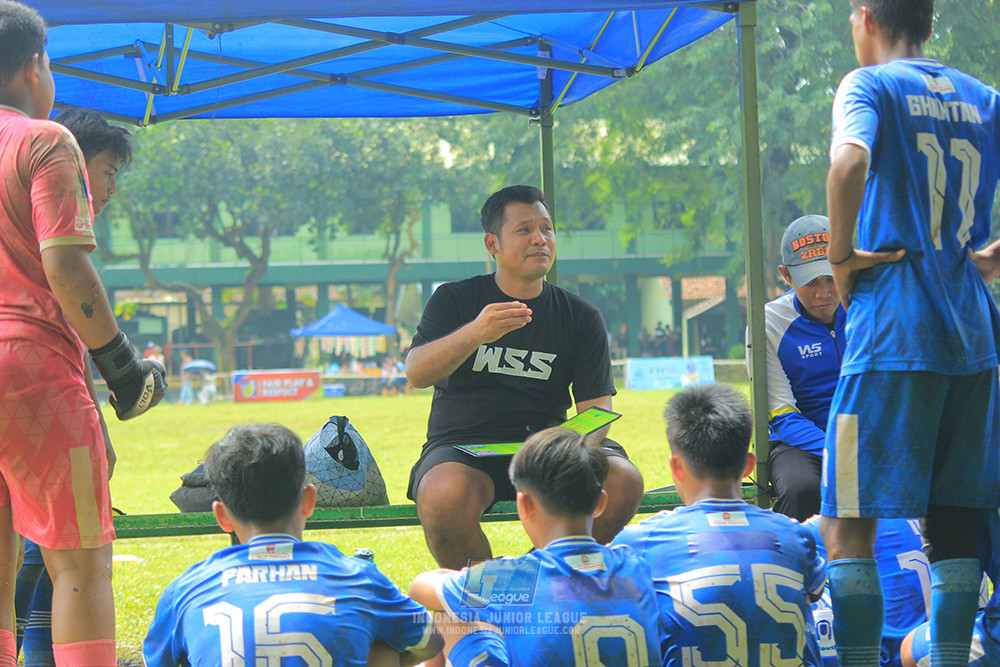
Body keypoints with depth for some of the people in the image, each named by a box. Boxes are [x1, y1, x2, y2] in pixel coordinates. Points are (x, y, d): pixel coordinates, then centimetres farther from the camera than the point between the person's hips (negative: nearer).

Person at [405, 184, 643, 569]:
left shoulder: (582, 317, 11)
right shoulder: (454, 300, 6)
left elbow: (595, 407, 3)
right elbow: (416, 374, -10)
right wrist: (474, 334, -29)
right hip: (463, 446, -2)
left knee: (623, 481, -26)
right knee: (444, 497, -37)